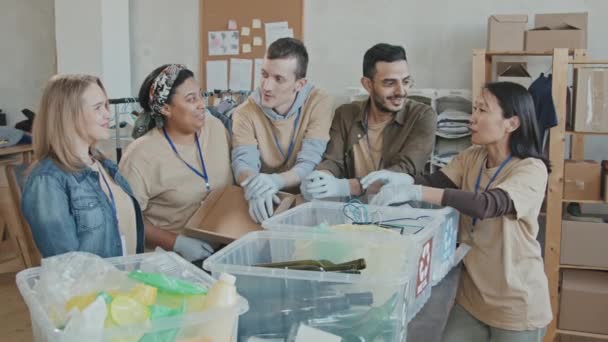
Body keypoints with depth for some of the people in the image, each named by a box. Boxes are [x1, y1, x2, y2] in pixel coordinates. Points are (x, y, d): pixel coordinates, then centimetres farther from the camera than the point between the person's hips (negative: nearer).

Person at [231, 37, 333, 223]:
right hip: (262, 202, 1)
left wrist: (275, 182, -34)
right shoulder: (246, 112, -4)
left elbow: (309, 164, -16)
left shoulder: (319, 104, -10)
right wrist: (255, 187, -36)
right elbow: (243, 163, -14)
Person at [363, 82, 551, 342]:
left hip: (516, 303, -5)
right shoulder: (471, 157, 3)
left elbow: (486, 204, -34)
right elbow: (435, 182, -8)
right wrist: (400, 179, -29)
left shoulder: (531, 169, -18)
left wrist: (415, 192, -40)